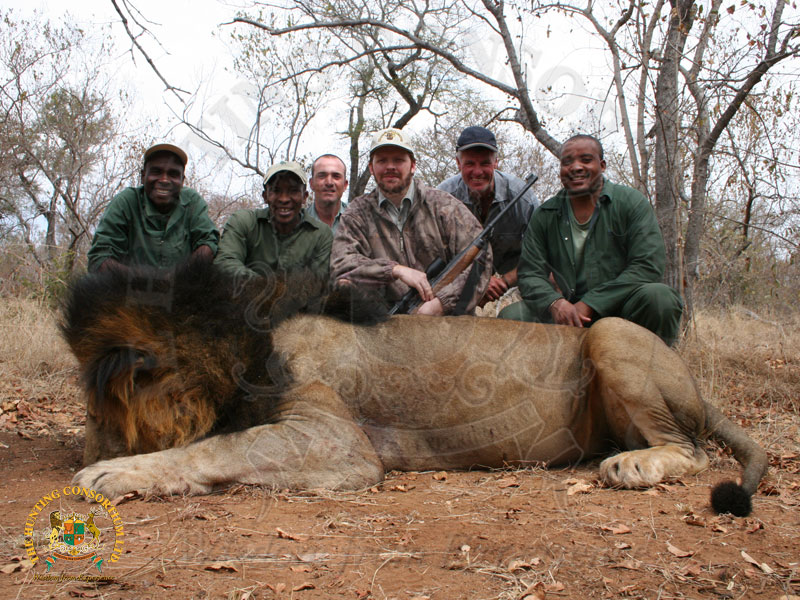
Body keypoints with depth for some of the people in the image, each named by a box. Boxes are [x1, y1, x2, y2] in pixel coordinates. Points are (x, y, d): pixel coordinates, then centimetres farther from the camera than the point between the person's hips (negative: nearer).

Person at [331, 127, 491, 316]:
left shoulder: (443, 205, 4)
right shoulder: (357, 214, 10)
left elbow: (479, 260, -5)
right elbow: (340, 265, -4)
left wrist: (440, 304, -18)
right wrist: (396, 270, -17)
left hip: (445, 315, 0)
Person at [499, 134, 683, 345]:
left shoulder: (631, 202, -2)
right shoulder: (544, 216, 6)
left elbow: (648, 266, -12)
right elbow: (530, 274, 3)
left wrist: (590, 304, -19)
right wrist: (555, 302, -22)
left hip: (622, 310, -2)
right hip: (571, 314, 3)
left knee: (658, 296, -34)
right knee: (511, 315, -19)